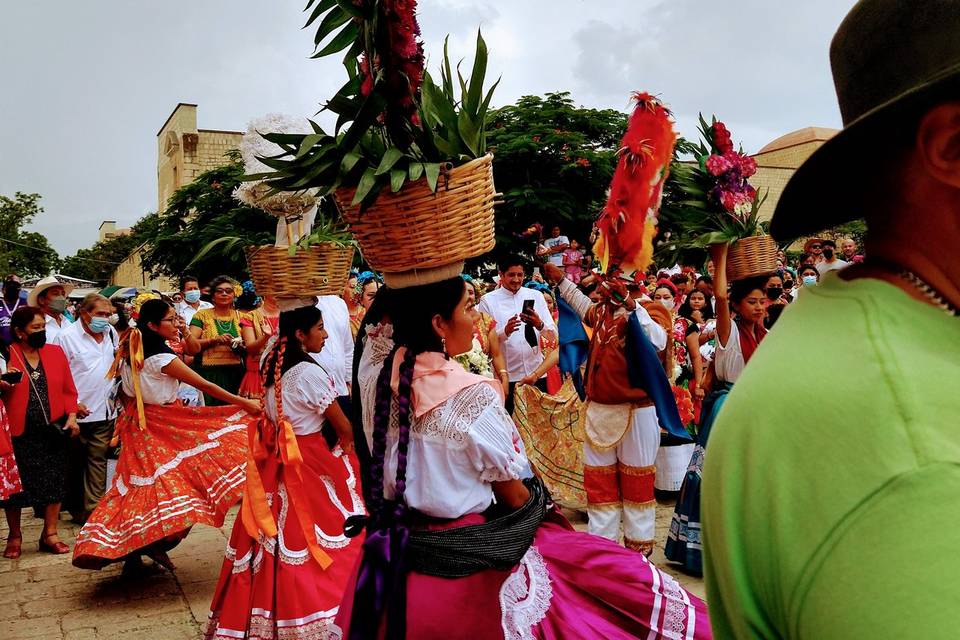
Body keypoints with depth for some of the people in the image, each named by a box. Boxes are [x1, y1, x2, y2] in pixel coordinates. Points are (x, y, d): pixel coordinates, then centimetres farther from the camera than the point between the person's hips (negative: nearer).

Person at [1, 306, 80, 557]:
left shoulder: (55, 352, 5)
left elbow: (69, 390, 7)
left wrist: (71, 417, -4)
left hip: (53, 430, 3)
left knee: (55, 482, 8)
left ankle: (50, 534, 23)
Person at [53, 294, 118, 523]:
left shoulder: (111, 333, 7)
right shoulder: (67, 337, -8)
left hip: (104, 411, 4)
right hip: (78, 414, -4)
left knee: (98, 460, 6)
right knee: (75, 462, 9)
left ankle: (94, 508, 12)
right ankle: (75, 508, 21)